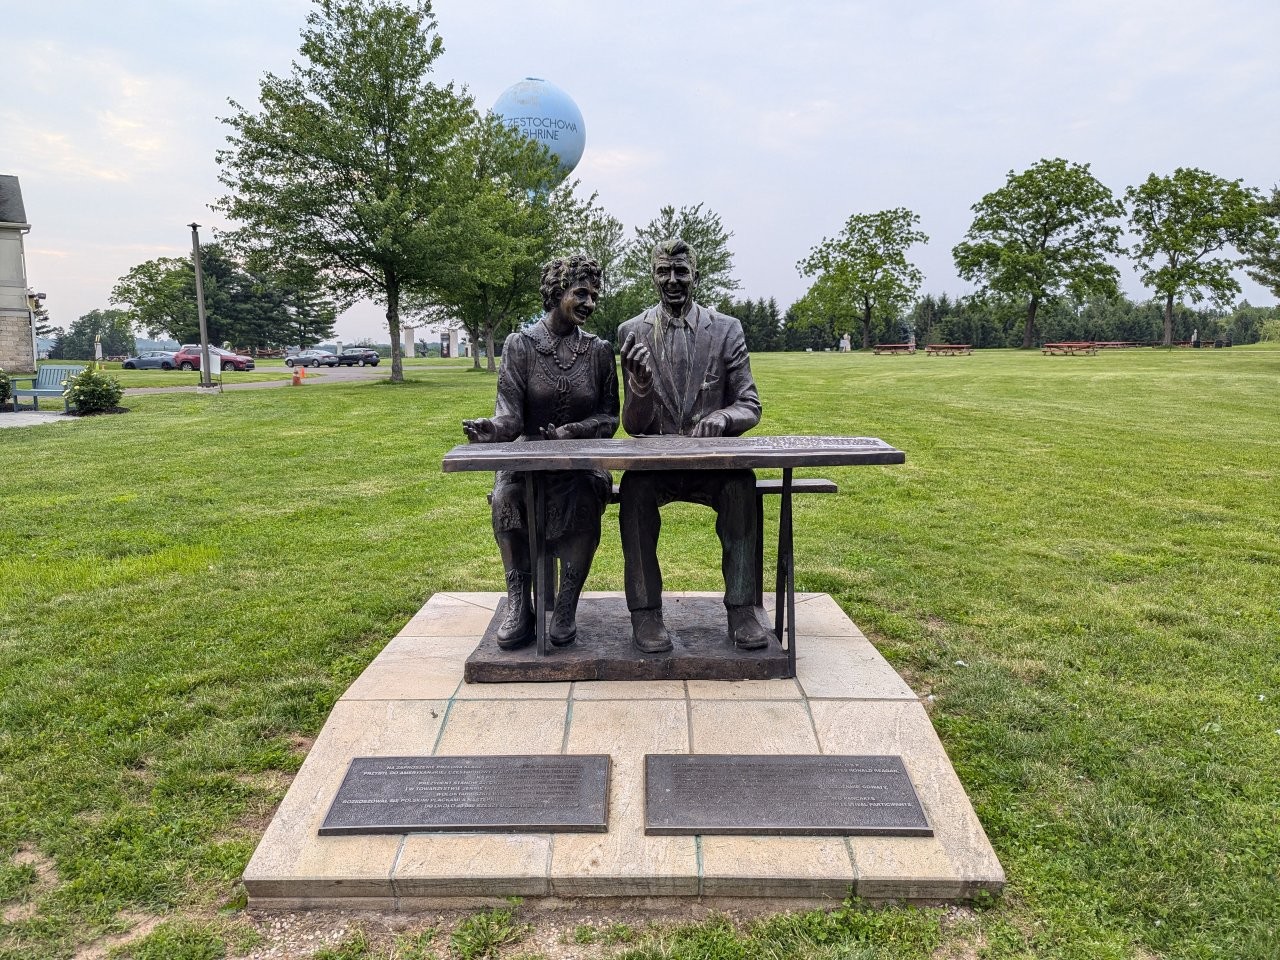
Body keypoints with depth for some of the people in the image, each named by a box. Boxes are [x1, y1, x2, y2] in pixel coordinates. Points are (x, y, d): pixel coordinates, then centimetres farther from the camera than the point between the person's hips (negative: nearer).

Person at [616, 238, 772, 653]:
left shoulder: (726, 330, 4)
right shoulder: (632, 332, 4)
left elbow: (750, 406, 3)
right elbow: (633, 425, 0)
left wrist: (722, 417, -22)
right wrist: (640, 385, -22)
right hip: (654, 461, 0)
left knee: (741, 486, -31)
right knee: (634, 488, -32)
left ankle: (742, 607, -20)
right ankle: (645, 611, -22)